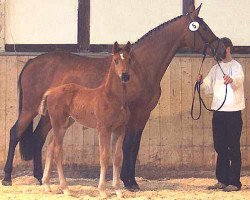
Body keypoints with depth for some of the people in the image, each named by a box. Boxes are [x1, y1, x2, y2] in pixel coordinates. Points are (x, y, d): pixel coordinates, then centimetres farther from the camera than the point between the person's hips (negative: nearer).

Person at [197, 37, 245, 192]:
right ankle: (222, 180, 18)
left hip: (233, 111, -7)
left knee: (234, 148, -4)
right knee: (220, 147, 10)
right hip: (218, 111, 7)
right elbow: (209, 87, 17)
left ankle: (234, 182, -2)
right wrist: (202, 82, -5)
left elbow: (239, 80, -27)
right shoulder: (216, 68, 15)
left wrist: (232, 80, -51)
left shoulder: (236, 66, -7)